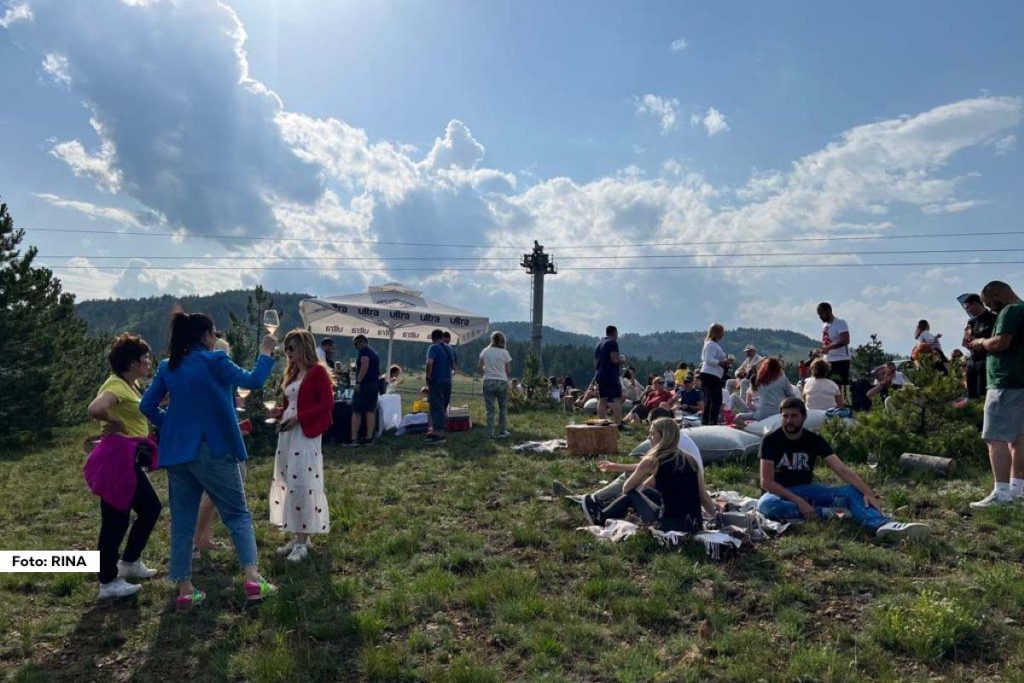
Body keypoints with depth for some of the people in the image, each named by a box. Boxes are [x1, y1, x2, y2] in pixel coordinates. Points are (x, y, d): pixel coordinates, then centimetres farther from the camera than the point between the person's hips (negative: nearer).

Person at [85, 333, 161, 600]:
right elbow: (94, 409, -36)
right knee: (116, 519, -1)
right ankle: (108, 582, 10)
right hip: (117, 458, -10)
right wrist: (116, 423, -19)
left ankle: (129, 562, 32)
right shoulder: (116, 385, -17)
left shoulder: (131, 384, 12)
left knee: (151, 507, 17)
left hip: (130, 459, 10)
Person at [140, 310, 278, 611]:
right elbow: (253, 381, -2)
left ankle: (184, 590, 14)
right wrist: (266, 353, 9)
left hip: (177, 452, 5)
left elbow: (147, 405, 8)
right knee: (237, 514, 4)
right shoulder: (214, 361, -10)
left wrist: (171, 426, 15)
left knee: (182, 520, 11)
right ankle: (252, 578, -7)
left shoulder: (168, 367, 7)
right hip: (213, 451, -5)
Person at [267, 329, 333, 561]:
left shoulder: (318, 371, -8)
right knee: (287, 484, 10)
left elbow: (327, 404, -15)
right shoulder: (291, 373, 17)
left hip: (306, 434, -8)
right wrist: (279, 412, 0)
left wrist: (298, 418, -20)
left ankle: (302, 541, 2)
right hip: (287, 433, 9)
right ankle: (297, 536, 20)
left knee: (301, 485, -7)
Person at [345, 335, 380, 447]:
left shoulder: (364, 351, -8)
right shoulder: (375, 353, 19)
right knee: (370, 411, 9)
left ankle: (354, 439, -7)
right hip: (375, 385, 9)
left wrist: (358, 382, -22)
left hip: (365, 385, -9)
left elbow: (364, 366, -23)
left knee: (356, 412, -5)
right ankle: (369, 437, 10)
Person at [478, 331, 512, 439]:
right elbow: (508, 370, -1)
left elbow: (481, 368, 7)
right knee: (503, 408, 14)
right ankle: (502, 431, 16)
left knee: (490, 409, 6)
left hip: (488, 382, 1)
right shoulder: (505, 352, -4)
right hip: (502, 381, -1)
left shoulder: (485, 351, 0)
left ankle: (491, 433, 7)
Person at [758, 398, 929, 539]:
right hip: (780, 493, -3)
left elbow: (842, 469, -14)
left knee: (852, 492, -20)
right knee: (766, 504, -39)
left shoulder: (814, 440, -3)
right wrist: (798, 501, -26)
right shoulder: (771, 441, -12)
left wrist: (867, 492, -29)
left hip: (807, 489, 3)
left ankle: (883, 525, -46)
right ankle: (822, 513, -29)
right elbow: (766, 482, -17)